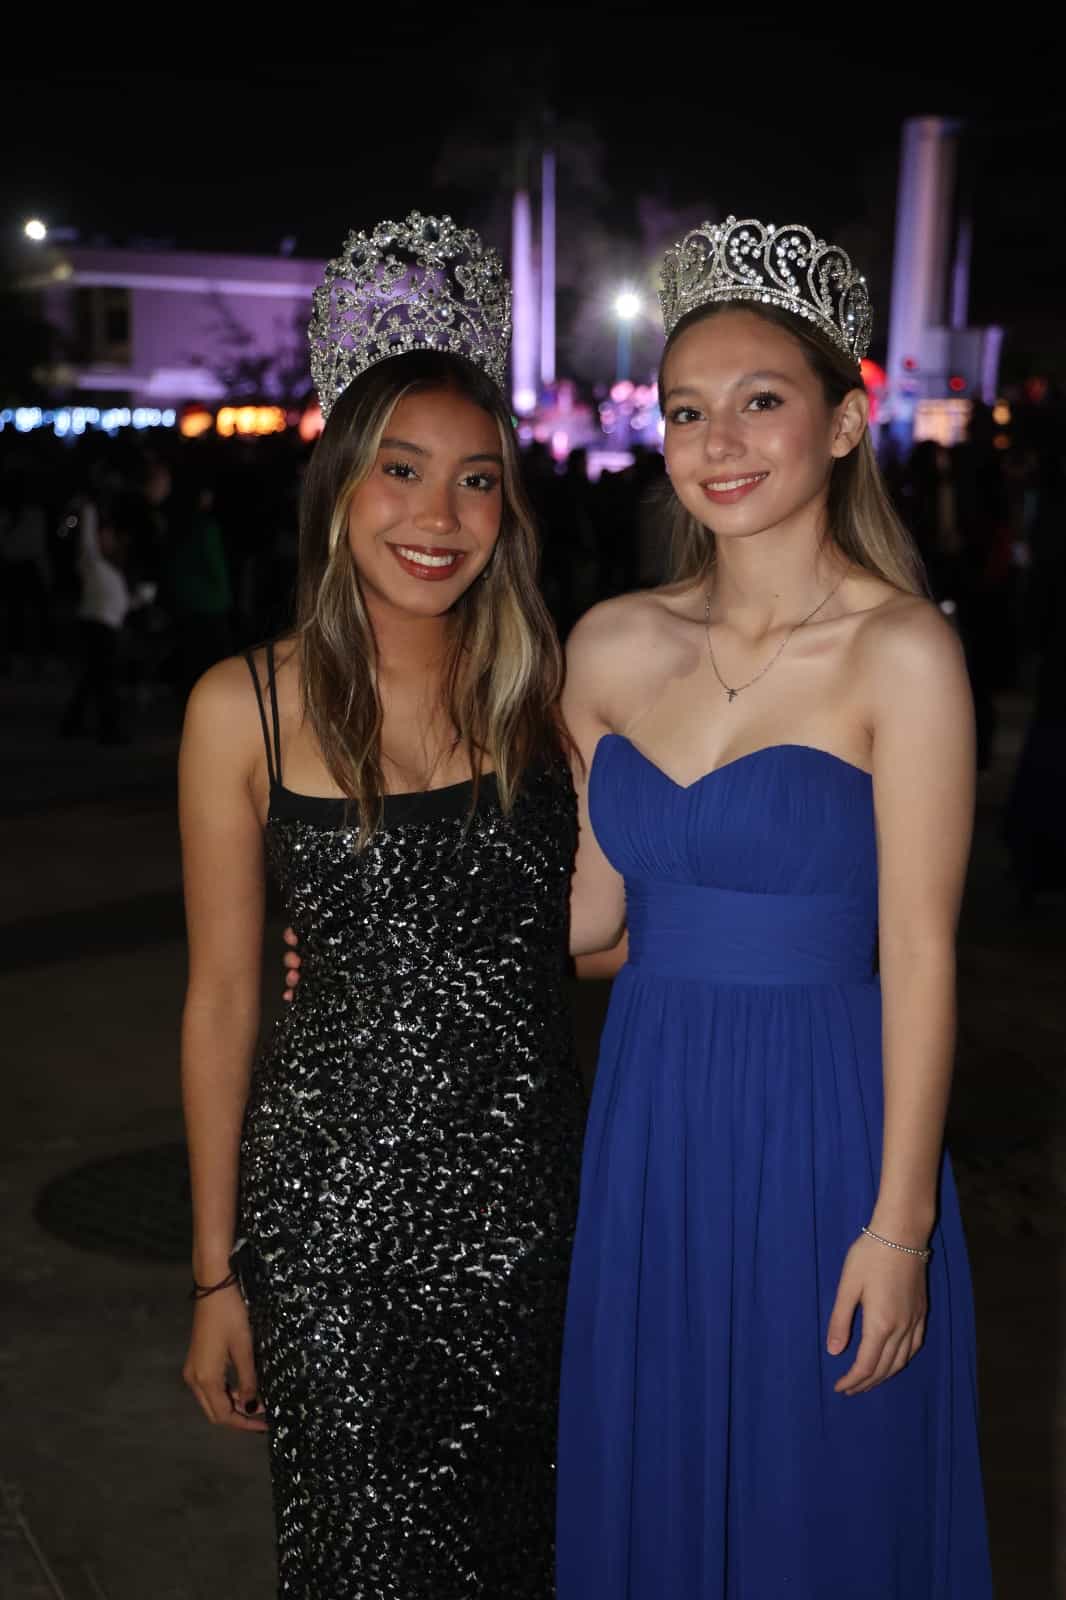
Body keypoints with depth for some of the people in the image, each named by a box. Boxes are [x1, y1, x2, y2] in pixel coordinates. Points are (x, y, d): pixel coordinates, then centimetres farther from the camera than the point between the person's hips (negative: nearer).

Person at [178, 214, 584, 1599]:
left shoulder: (545, 688, -1)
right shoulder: (247, 709, -9)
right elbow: (222, 1003, -4)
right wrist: (216, 1273, -1)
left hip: (534, 1194, 3)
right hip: (339, 1207, -2)